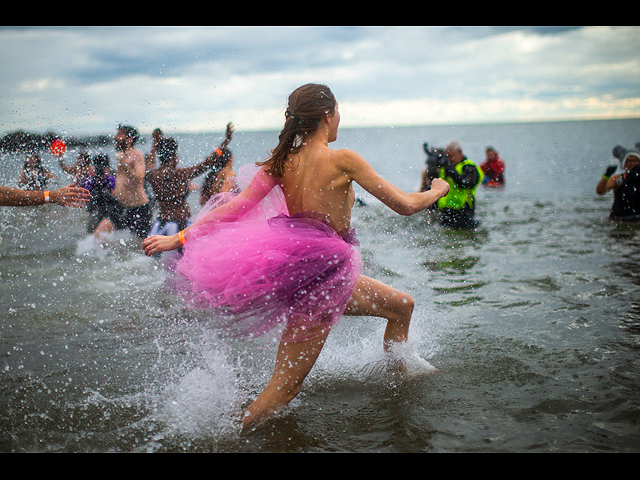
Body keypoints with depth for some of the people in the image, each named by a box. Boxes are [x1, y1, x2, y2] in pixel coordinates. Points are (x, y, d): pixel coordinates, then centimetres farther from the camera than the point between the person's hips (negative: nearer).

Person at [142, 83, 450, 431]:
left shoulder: (281, 162, -1)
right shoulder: (341, 160, -18)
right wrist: (437, 191, 7)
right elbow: (405, 205, -14)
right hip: (321, 277, -8)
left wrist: (181, 237, 1)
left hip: (297, 264, 8)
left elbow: (235, 207, -5)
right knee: (283, 389, 3)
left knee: (401, 306, 27)